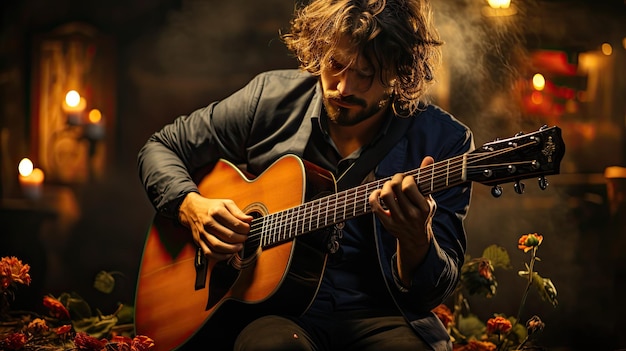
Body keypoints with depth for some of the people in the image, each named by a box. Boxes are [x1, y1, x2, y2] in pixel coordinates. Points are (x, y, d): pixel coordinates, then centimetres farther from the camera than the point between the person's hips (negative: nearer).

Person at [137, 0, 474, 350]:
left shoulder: (445, 142, -4)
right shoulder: (270, 98, 2)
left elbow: (433, 293, -5)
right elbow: (161, 148, 14)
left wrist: (416, 242, -28)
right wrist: (191, 206, -6)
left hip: (380, 317, 0)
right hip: (275, 307, 1)